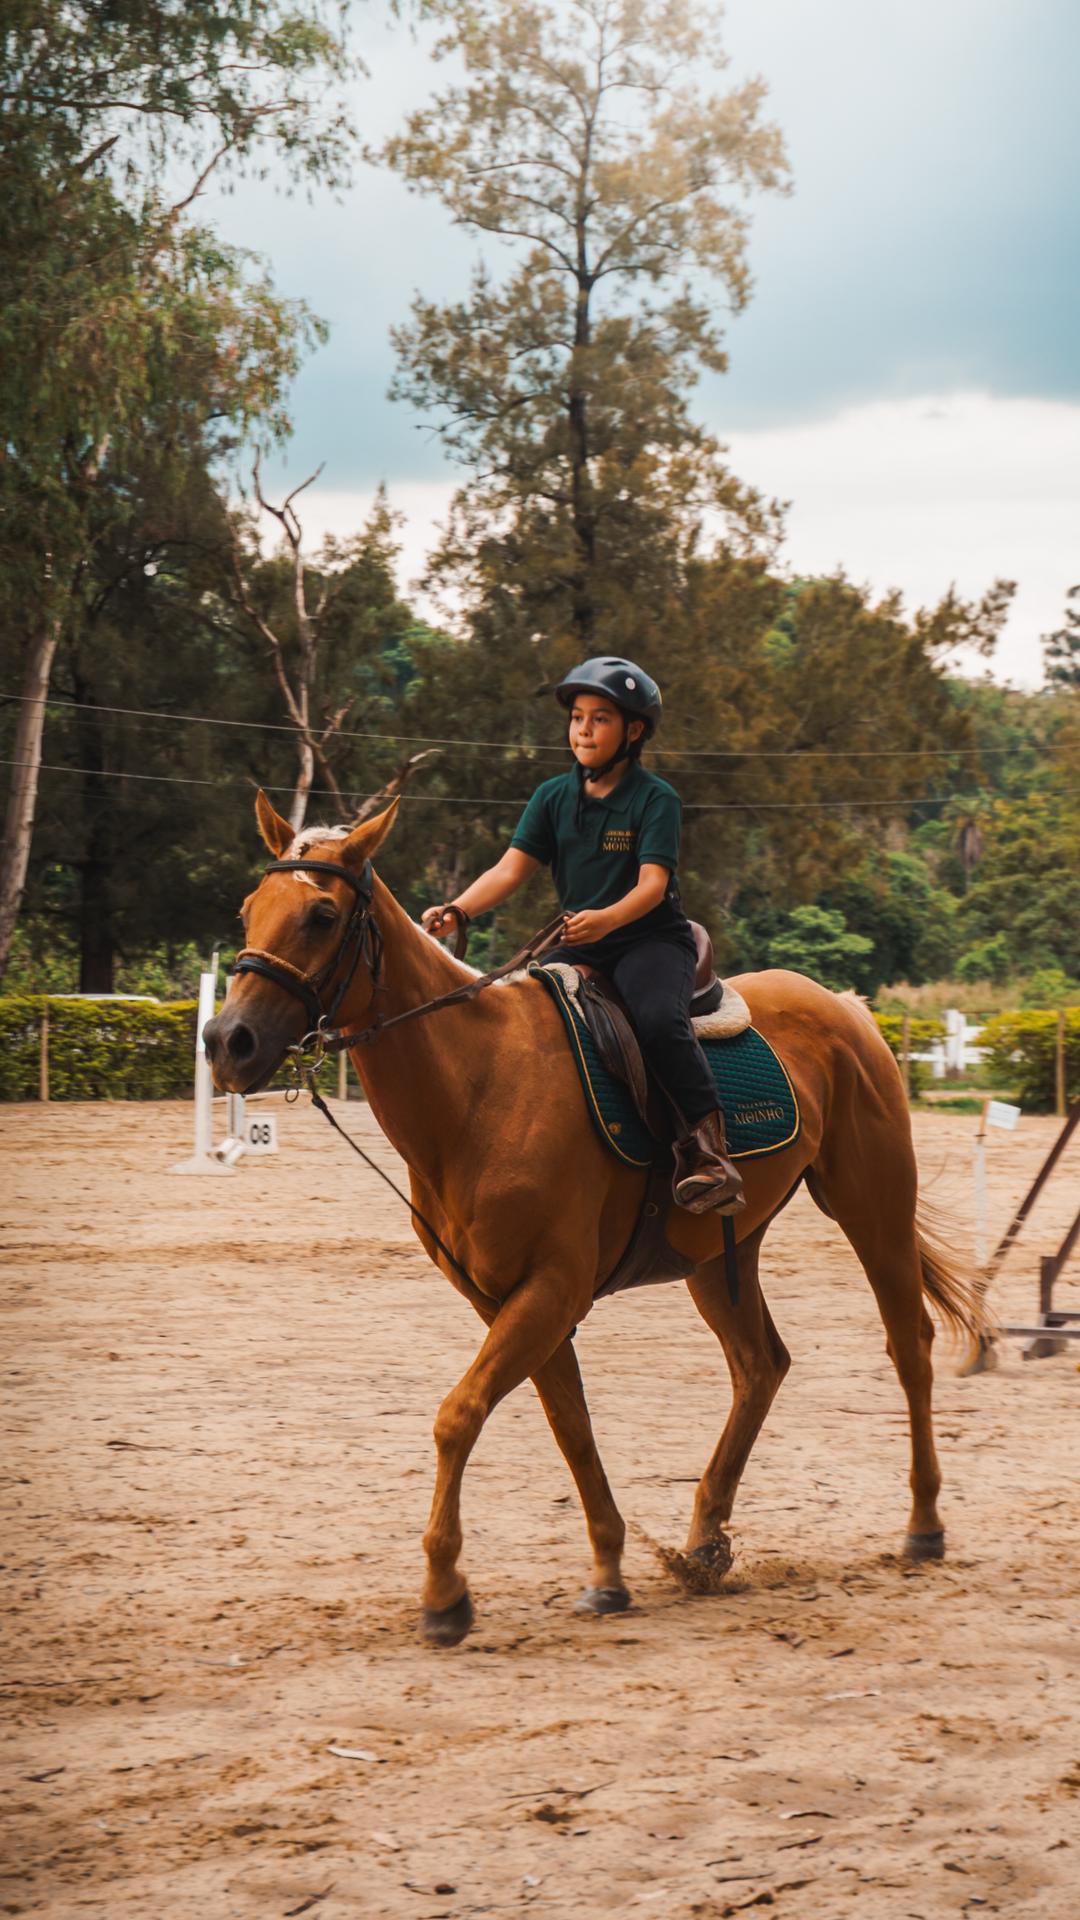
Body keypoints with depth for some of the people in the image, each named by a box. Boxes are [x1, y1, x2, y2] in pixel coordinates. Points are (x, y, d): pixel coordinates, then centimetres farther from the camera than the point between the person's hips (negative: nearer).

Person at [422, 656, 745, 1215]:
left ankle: (705, 1146, -28)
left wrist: (607, 919, -38)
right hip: (580, 945, 5)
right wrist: (457, 910, -18)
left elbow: (653, 884, -17)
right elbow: (511, 870, 1)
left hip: (651, 939, -5)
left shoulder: (655, 798, -6)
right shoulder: (553, 797, 8)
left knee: (658, 1019, -34)